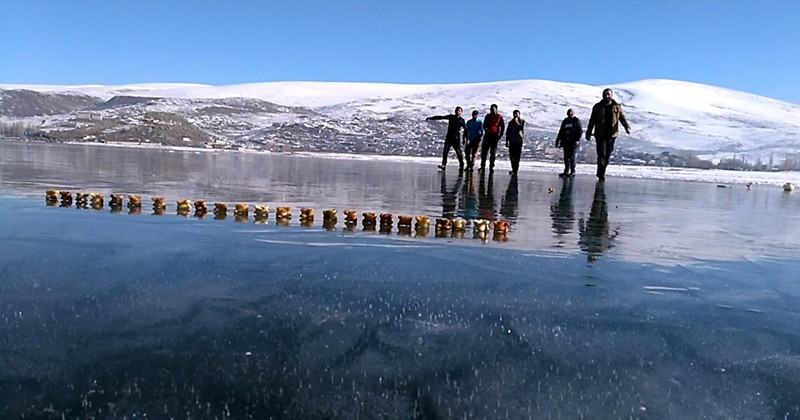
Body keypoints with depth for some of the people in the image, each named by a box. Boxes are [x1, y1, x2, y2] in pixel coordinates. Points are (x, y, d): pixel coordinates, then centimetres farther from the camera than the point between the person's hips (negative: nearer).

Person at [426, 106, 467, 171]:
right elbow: (441, 117, 12)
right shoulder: (451, 116, 11)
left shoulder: (461, 120, 4)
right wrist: (430, 118, 11)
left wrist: (465, 138, -1)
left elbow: (466, 129, 8)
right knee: (445, 151, -10)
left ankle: (461, 166, 5)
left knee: (459, 152, -3)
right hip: (448, 137, 3)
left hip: (456, 138, -3)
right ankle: (443, 164, -12)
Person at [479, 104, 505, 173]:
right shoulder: (487, 116, 10)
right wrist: (486, 129, -11)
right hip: (487, 136, 3)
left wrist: (500, 135, -6)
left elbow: (503, 127, 4)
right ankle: (483, 166, 12)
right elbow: (484, 125, 11)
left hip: (495, 137, -3)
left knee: (493, 153, -2)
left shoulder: (499, 117, 1)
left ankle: (491, 167, 4)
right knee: (484, 151, 2)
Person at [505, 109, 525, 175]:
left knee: (517, 157, -6)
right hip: (512, 141, 3)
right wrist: (507, 141, 11)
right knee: (511, 156, 3)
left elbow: (521, 127, -19)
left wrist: (516, 121, -13)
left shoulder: (522, 121, 3)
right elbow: (507, 132, 14)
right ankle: (514, 169, 20)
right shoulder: (510, 122, 11)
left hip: (519, 141, -3)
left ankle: (515, 170, -4)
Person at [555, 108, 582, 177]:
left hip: (573, 143, -5)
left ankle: (572, 172, 1)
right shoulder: (565, 121, 16)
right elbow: (561, 132, 20)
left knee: (572, 157, -5)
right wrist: (557, 141, 16)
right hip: (566, 142, 5)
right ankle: (566, 171, 12)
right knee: (566, 157, 6)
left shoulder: (576, 121, 2)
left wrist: (577, 140, -16)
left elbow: (580, 131, -4)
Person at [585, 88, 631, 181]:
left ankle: (601, 172, 20)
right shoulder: (597, 107, 5)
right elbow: (592, 121, 6)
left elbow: (622, 118, 2)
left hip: (611, 135, 2)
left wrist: (627, 127, -16)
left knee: (607, 155, 6)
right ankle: (601, 175, -7)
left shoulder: (617, 107, 8)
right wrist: (588, 133, 2)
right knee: (602, 154, -9)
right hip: (600, 135, -2)